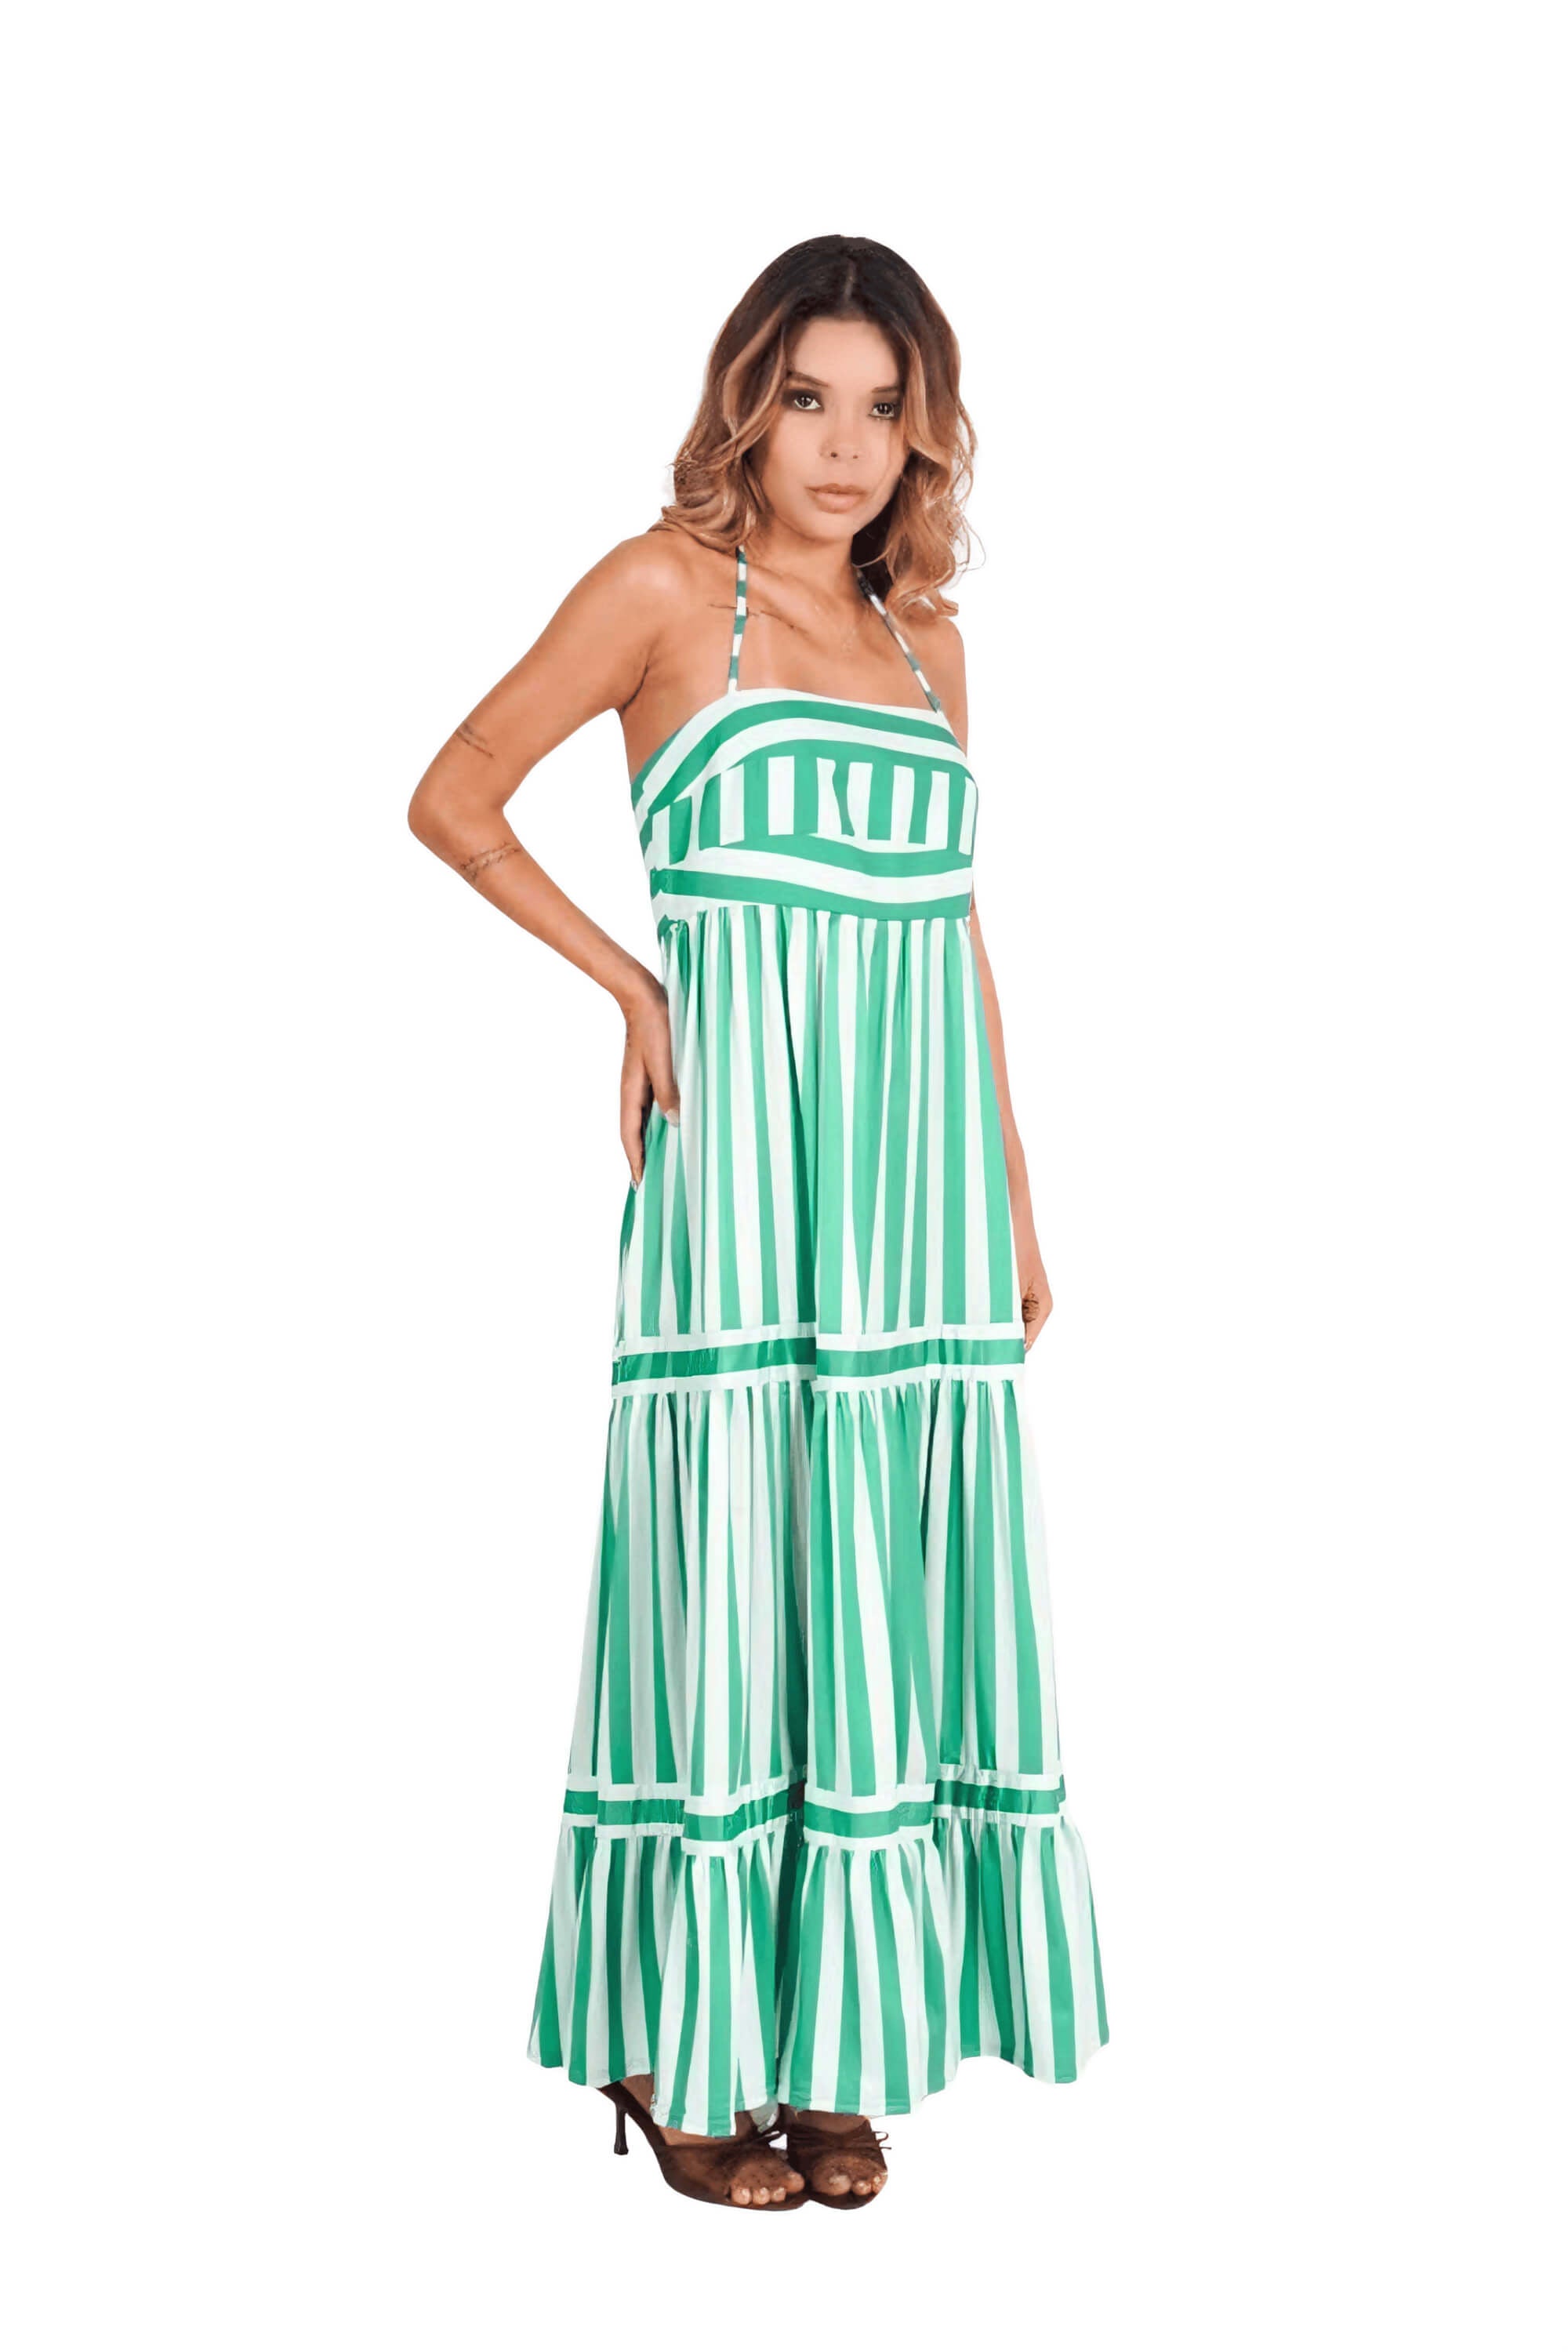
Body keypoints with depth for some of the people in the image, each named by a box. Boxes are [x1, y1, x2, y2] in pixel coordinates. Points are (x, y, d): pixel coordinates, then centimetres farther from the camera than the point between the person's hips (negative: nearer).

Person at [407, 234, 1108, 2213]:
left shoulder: (921, 638, 17)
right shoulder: (664, 587, 2)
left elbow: (957, 924, 17)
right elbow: (453, 800, 4)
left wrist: (1016, 1198, 14)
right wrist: (628, 981, -2)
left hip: (917, 1174, 5)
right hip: (743, 1163, -5)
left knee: (889, 1579, 6)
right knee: (723, 1566, -2)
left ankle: (832, 2042, 18)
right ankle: (680, 2048, 13)